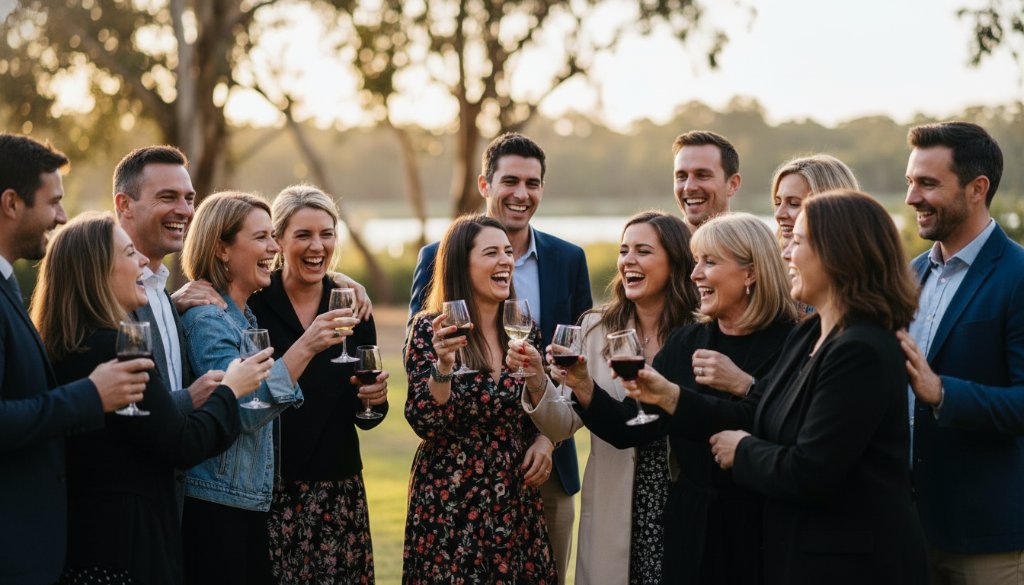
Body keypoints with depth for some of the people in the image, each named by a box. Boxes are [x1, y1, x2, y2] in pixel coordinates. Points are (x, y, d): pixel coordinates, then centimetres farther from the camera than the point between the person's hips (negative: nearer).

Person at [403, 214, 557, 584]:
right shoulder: (430, 329, -9)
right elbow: (425, 424, -14)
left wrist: (544, 440, -3)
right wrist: (443, 364, -27)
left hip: (516, 499, 4)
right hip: (451, 502, -4)